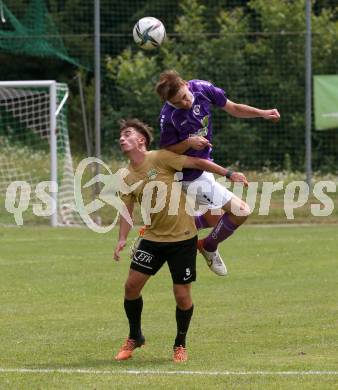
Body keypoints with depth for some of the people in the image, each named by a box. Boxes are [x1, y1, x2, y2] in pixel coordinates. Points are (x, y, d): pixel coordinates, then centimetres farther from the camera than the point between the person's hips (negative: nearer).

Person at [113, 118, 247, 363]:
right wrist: (122, 239, -4)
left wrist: (229, 174, -9)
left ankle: (180, 345, 18)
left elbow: (197, 163, -7)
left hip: (182, 237, -4)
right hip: (153, 237, 4)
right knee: (132, 285, -4)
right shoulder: (127, 179, 4)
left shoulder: (159, 159, -11)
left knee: (182, 296, -4)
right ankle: (134, 338, 18)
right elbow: (127, 210, 10)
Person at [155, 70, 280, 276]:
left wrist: (262, 113, -14)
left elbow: (234, 108, -1)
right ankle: (209, 247, 14)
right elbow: (167, 151, -14)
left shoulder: (202, 88, -13)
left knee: (213, 219, 23)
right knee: (241, 211, -10)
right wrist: (189, 143, -32)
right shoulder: (168, 117, -27)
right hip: (192, 176, -8)